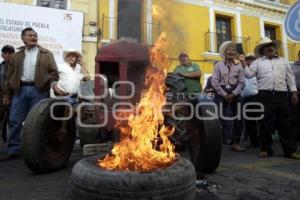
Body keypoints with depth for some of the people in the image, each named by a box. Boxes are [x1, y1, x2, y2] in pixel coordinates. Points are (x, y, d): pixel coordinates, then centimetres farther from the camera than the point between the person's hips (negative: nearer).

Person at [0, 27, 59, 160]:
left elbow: (53, 72, 1)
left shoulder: (46, 54, 7)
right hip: (20, 90, 4)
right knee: (14, 121, 3)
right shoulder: (17, 56, 17)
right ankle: (13, 151, 13)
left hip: (39, 90, -3)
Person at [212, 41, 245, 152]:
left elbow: (241, 82, 4)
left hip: (235, 93, 2)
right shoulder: (219, 65, 4)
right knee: (222, 118, -2)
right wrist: (224, 94, -9)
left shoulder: (238, 65, 8)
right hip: (221, 93, -2)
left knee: (237, 119, 2)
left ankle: (235, 142, 14)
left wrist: (233, 94, -9)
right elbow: (214, 82, -4)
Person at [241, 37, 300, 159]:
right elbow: (249, 75, 0)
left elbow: (290, 77, 18)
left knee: (284, 123, 5)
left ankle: (290, 150, 13)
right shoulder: (258, 62, 11)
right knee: (265, 123, 0)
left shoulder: (283, 61, 19)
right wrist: (243, 62, -8)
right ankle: (266, 149, 11)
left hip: (282, 95, 2)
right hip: (265, 95, -2)